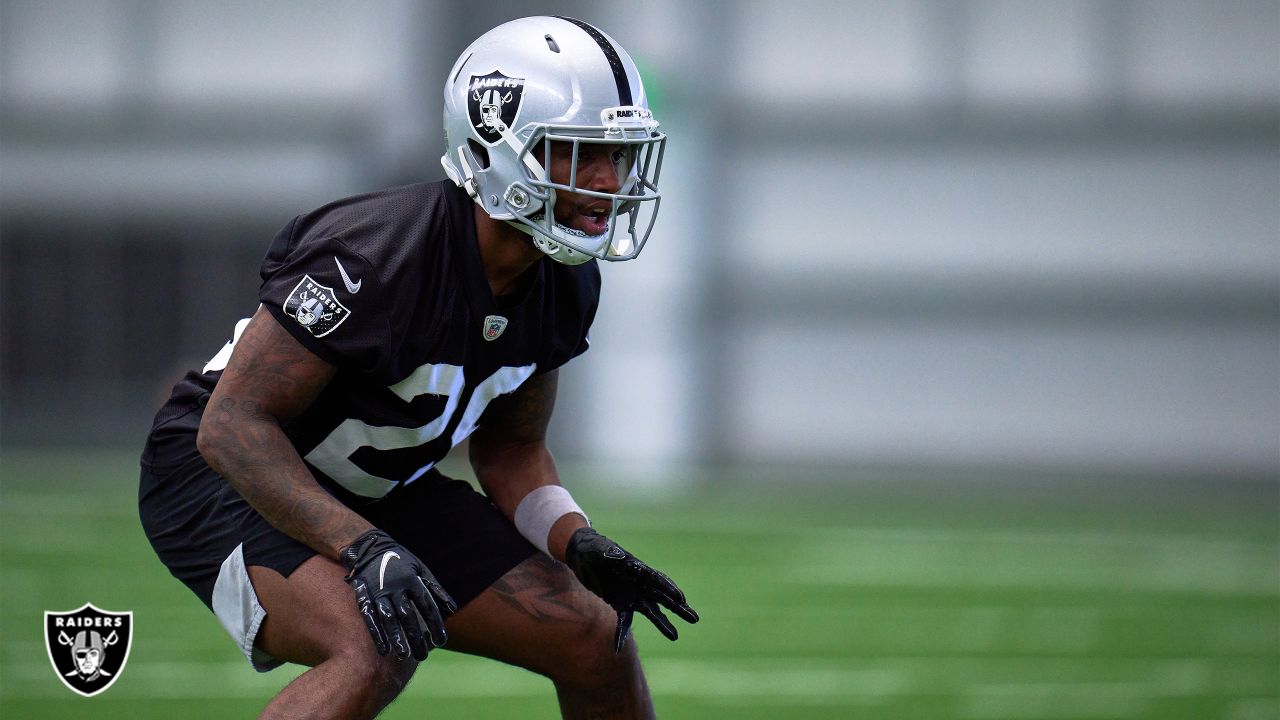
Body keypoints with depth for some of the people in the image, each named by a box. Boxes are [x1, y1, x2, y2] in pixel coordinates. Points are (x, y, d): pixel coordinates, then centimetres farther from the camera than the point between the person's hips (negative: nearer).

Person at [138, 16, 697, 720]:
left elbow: (509, 447, 9)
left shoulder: (563, 288, -6)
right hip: (225, 476, -8)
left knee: (593, 640, 0)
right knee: (374, 653, -34)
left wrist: (579, 546, -10)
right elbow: (232, 425, -29)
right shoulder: (375, 257, -31)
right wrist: (366, 551, -38)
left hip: (375, 491, 8)